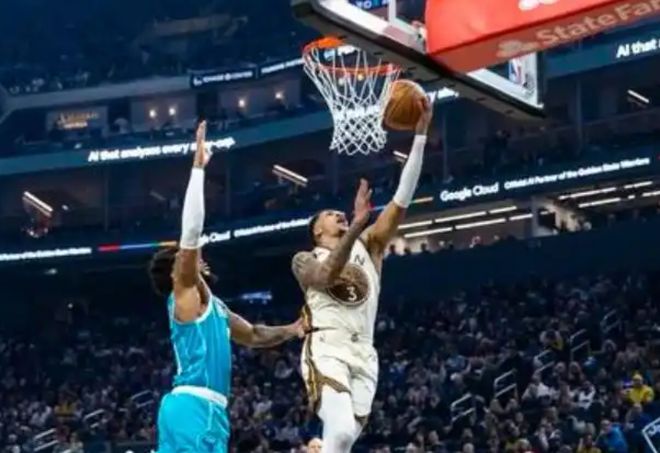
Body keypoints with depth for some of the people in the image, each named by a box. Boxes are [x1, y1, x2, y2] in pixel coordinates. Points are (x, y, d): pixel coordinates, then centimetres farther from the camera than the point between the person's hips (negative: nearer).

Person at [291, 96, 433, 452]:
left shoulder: (368, 246, 21)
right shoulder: (305, 260, 11)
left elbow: (402, 199, 10)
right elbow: (328, 274, -15)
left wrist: (420, 134, 2)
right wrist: (358, 222, -24)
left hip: (364, 354, 5)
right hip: (326, 350, -5)